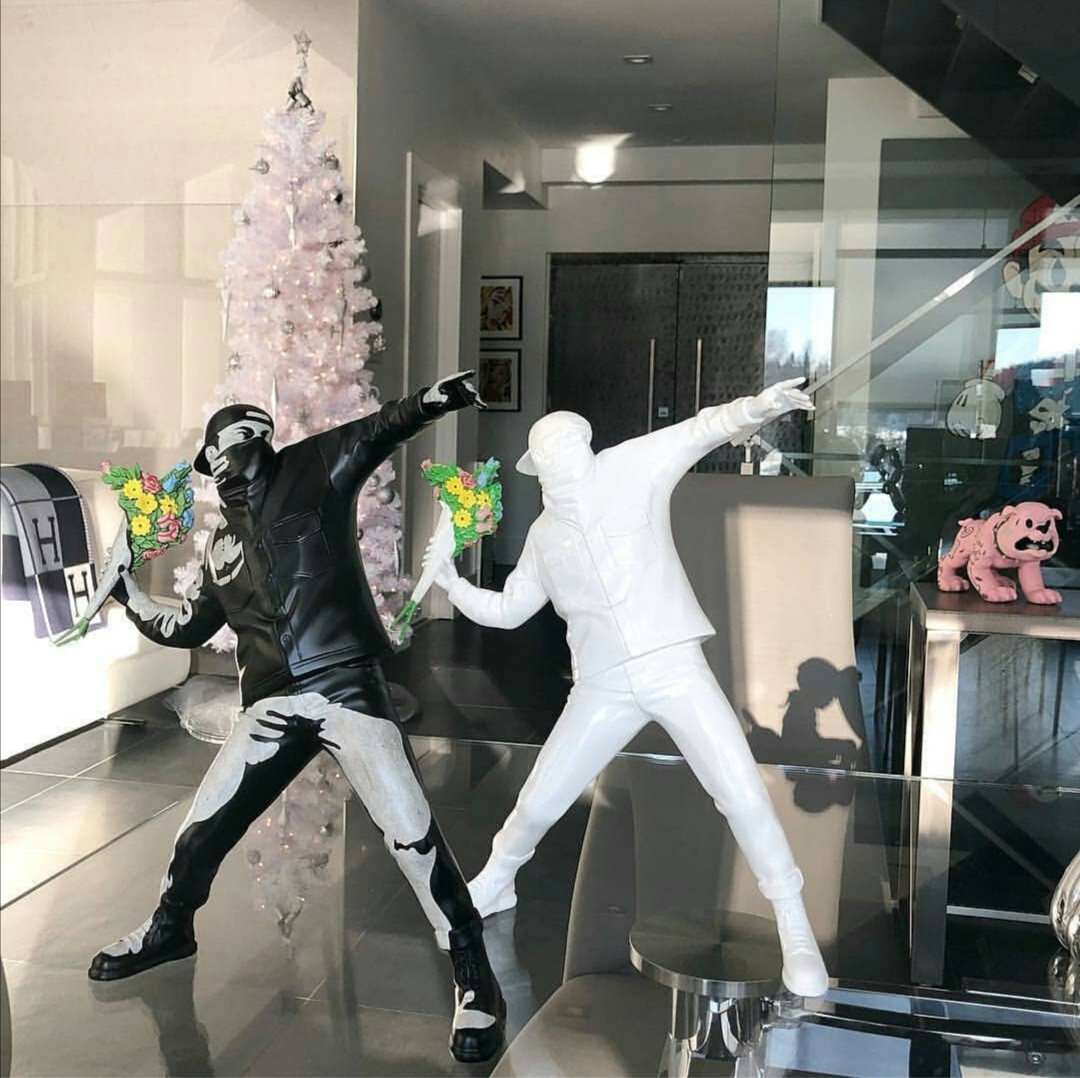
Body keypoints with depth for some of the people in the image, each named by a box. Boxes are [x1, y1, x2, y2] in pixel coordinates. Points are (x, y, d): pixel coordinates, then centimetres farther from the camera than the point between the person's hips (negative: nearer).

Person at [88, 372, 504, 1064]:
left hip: (347, 689, -5)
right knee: (201, 833, 14)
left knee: (411, 834, -13)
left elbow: (383, 429, -9)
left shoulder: (311, 470, 4)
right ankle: (169, 929, 43)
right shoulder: (222, 546, 18)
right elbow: (187, 627, 29)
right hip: (271, 710, 5)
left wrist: (440, 396, -25)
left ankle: (474, 973, 1)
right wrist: (125, 591, 27)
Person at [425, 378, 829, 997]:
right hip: (603, 688, 3)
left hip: (676, 667, -3)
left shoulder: (630, 469, -1)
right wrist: (454, 584, 8)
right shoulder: (544, 535, 11)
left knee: (744, 796, -9)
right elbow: (508, 610, 22)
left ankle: (796, 933, 9)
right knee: (539, 803, 9)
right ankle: (495, 885, 39)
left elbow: (703, 430, -12)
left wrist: (757, 407, -31)